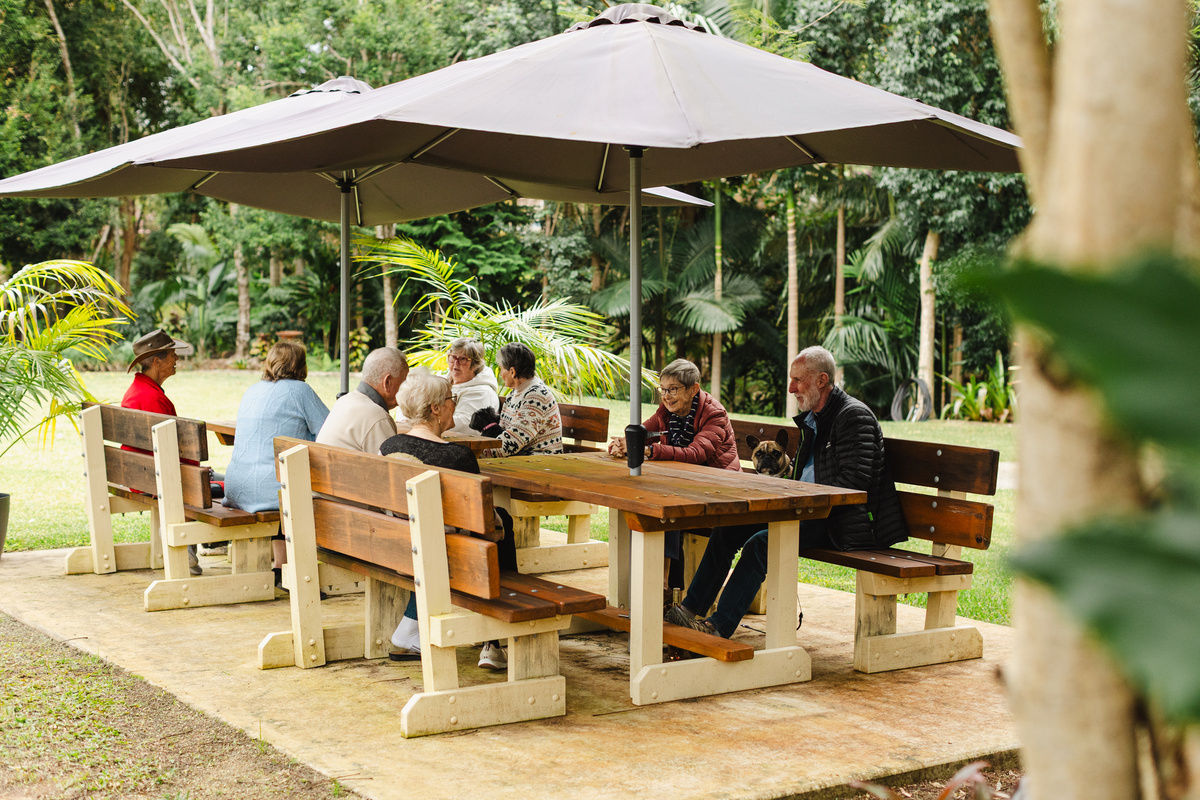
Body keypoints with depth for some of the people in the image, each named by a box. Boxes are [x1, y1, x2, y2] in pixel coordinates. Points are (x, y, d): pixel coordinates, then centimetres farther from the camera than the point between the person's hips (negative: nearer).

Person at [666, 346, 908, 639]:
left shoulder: (854, 416, -12)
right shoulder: (811, 418, 17)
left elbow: (854, 481, -20)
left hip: (838, 522, -9)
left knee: (761, 542, -28)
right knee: (728, 529, -2)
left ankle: (720, 626, -25)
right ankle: (691, 609, 0)